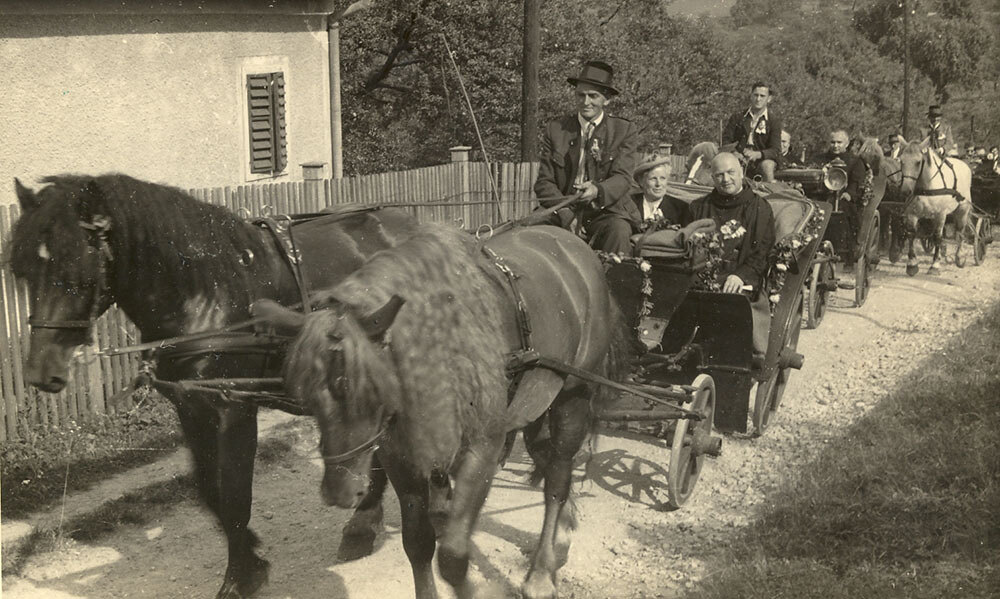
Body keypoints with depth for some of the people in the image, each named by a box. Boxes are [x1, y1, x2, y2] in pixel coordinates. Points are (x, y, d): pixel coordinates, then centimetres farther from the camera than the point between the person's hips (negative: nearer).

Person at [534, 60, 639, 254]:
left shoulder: (624, 131, 6)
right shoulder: (556, 129, 11)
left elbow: (622, 178, -5)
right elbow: (544, 181, 5)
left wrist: (597, 190, -29)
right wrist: (566, 214, -14)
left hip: (606, 211, -1)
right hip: (564, 211, 2)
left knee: (618, 231, -35)